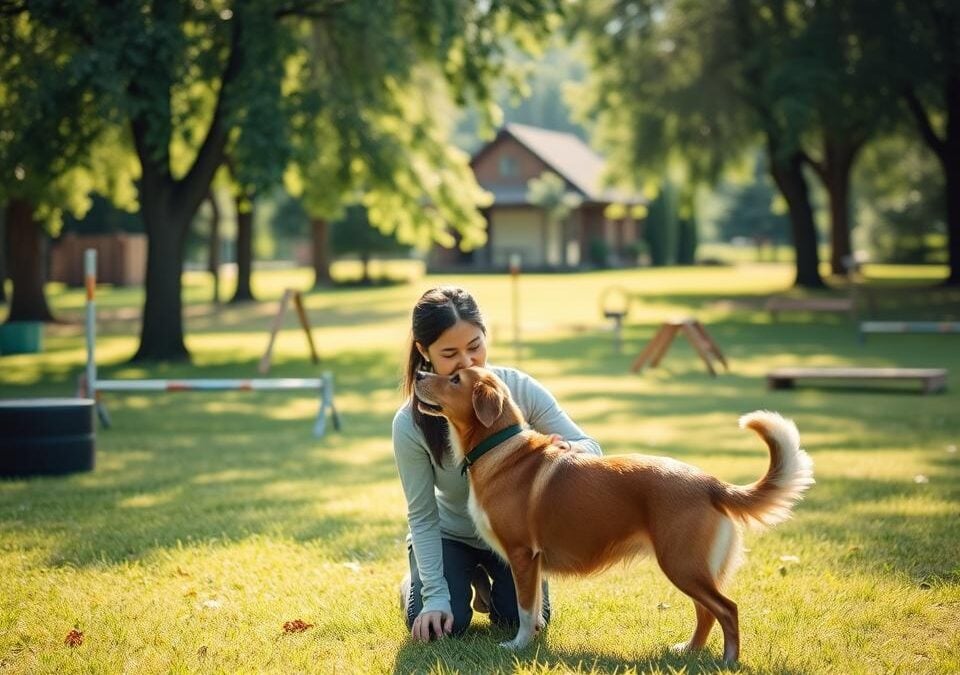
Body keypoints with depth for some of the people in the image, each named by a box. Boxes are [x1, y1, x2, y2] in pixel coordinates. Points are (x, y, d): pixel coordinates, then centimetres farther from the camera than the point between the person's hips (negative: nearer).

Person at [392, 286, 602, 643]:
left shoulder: (519, 389, -23)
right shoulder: (410, 424, -26)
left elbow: (591, 448, -18)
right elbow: (422, 516, -18)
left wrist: (569, 449, -43)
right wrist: (436, 595, -23)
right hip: (449, 535, -2)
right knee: (443, 625, -19)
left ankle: (486, 582, 24)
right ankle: (415, 586, 19)